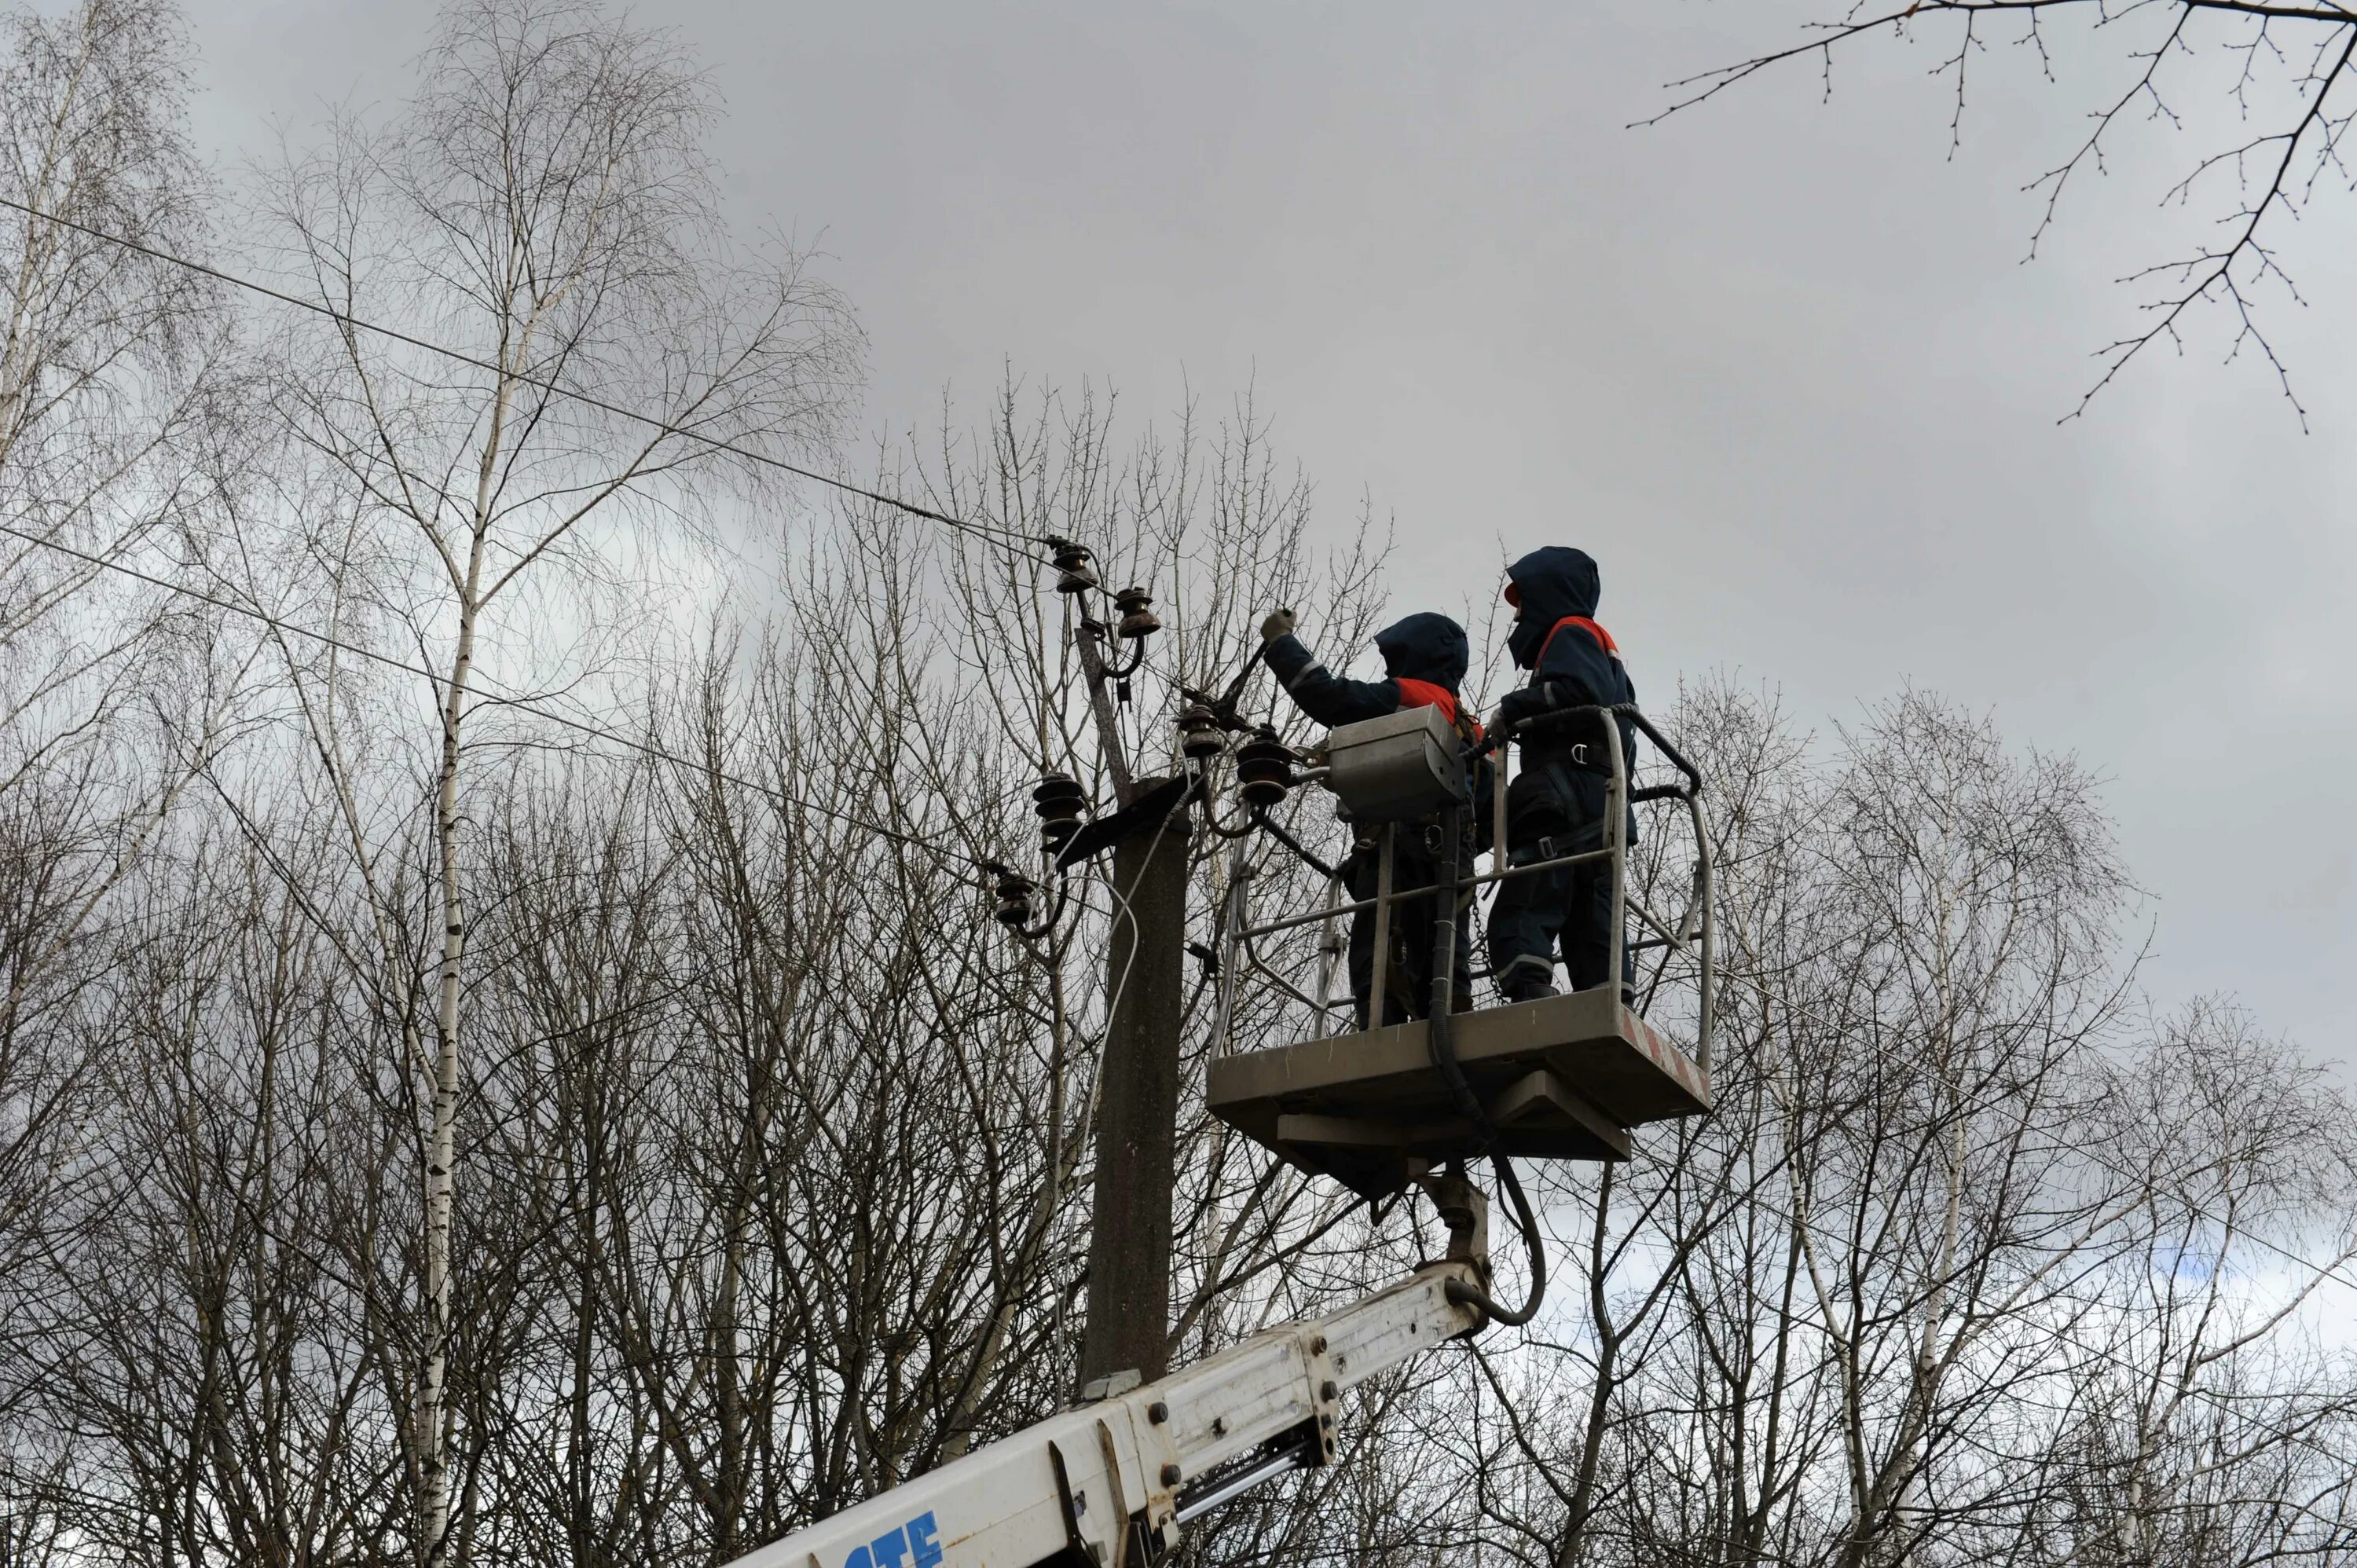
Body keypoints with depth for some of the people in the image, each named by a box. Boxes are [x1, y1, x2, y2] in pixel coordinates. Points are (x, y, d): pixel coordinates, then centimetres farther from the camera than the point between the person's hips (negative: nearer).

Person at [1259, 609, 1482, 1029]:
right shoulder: (1469, 729, 28)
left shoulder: (1406, 696, 3)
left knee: (1377, 972, -16)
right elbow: (1486, 813, 26)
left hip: (1396, 855, -8)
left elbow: (1325, 695, -5)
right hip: (1451, 864, 8)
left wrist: (1280, 640, 6)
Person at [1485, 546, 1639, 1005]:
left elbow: (1579, 692, -16)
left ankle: (1531, 997, -37)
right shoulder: (1604, 649, 35)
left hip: (1566, 802, -10)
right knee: (1591, 923, 3)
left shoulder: (1571, 632, 6)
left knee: (1521, 914, -21)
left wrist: (1513, 708, -7)